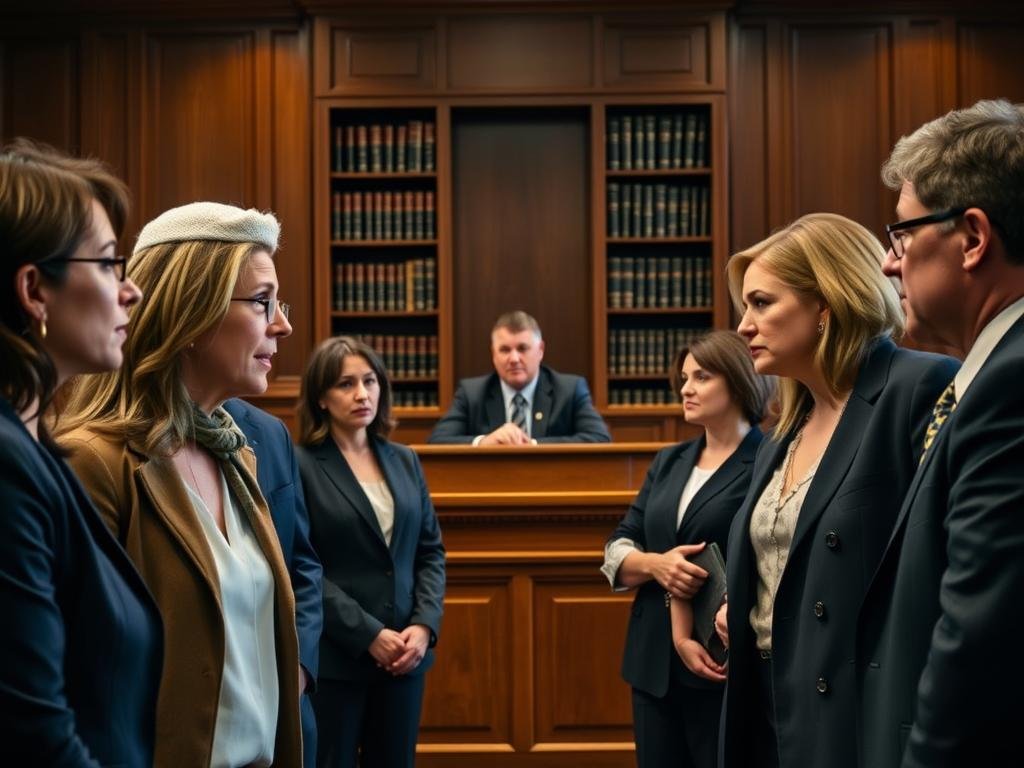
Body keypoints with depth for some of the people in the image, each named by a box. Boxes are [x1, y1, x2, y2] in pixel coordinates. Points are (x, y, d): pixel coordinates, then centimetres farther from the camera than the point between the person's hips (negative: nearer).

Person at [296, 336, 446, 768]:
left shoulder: (404, 461, 10)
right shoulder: (300, 465, -8)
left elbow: (431, 551, 10)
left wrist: (425, 625, -5)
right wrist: (368, 635, -16)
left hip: (404, 652, 5)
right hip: (334, 656, -5)